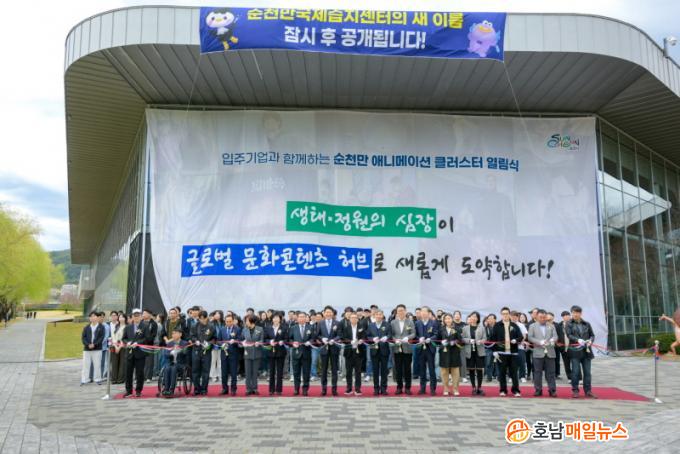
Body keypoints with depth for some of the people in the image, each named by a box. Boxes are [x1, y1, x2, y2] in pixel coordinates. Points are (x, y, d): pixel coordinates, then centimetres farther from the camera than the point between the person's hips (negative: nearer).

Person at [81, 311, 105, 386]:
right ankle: (84, 380, 8)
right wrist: (88, 344, -12)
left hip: (97, 349, -2)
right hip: (87, 349, 2)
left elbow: (102, 337, -4)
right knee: (85, 364, 3)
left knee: (97, 365, 2)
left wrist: (94, 344, -15)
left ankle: (97, 379, 11)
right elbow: (83, 337, 3)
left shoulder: (101, 327, 1)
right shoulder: (86, 327, 9)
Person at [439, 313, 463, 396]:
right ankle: (446, 389, 14)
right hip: (444, 351, 1)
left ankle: (455, 389, 10)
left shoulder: (456, 329, 1)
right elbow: (438, 339, 8)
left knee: (455, 370, 2)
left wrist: (455, 342, -19)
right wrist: (442, 343, -10)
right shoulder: (441, 329, 6)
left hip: (454, 352, -1)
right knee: (444, 370, 4)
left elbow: (460, 340, -1)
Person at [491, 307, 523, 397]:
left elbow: (521, 336, 6)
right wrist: (494, 351, -7)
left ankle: (516, 390, 11)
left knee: (514, 372, 4)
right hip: (501, 352, -1)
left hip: (513, 352, 1)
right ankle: (503, 390, 12)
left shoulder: (514, 325, 9)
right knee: (502, 372, 3)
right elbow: (493, 339, 1)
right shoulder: (497, 326, 4)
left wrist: (516, 340, -16)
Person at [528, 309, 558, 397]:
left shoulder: (551, 326, 14)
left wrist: (552, 340, -19)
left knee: (551, 372, 2)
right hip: (538, 352, -2)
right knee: (537, 372, 2)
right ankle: (538, 390, 9)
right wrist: (540, 342, -16)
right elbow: (530, 337, -3)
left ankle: (552, 390, 7)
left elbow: (555, 336, 4)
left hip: (550, 352, 2)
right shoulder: (532, 326, 6)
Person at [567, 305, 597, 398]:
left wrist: (590, 340, -9)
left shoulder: (586, 324, 11)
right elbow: (569, 335, -7)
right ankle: (575, 390, 9)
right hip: (575, 351, -2)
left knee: (587, 371, 5)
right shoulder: (569, 324, 4)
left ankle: (588, 391, 13)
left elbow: (592, 335, 13)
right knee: (575, 371, -1)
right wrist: (578, 340, -24)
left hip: (586, 350, 3)